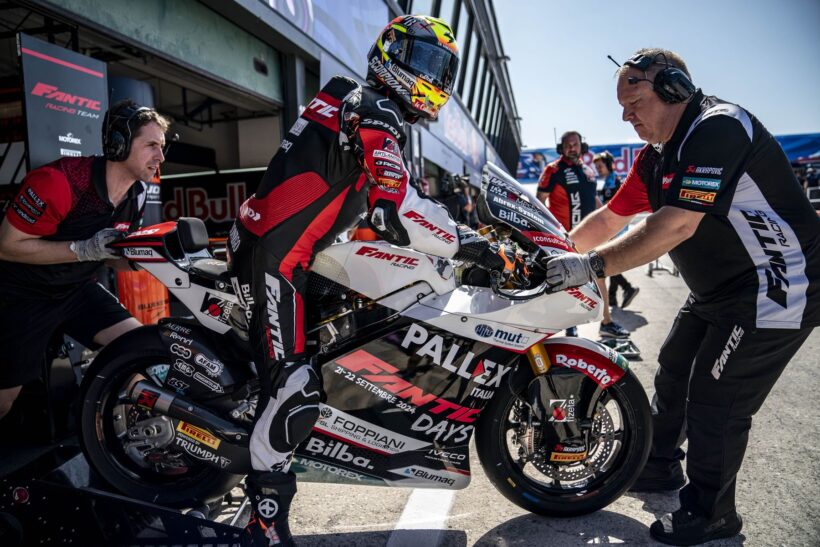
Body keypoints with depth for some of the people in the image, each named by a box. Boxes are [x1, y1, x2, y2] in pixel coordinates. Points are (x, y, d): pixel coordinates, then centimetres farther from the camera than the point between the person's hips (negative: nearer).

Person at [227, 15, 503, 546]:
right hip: (277, 256, -10)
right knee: (295, 387, -12)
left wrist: (455, 213, 21)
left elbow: (389, 195, 24)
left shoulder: (357, 103, 17)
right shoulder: (376, 116, -15)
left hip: (264, 239, 10)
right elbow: (398, 213, -29)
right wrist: (472, 245, -20)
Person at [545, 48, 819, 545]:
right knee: (673, 374, 16)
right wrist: (556, 254, 1)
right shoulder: (658, 157, 7)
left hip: (776, 287, -10)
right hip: (718, 293, 10)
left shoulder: (717, 127, -23)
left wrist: (592, 266, -33)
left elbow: (676, 226, -33)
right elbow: (610, 218, 9)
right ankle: (660, 467, 35)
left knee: (715, 400, -5)